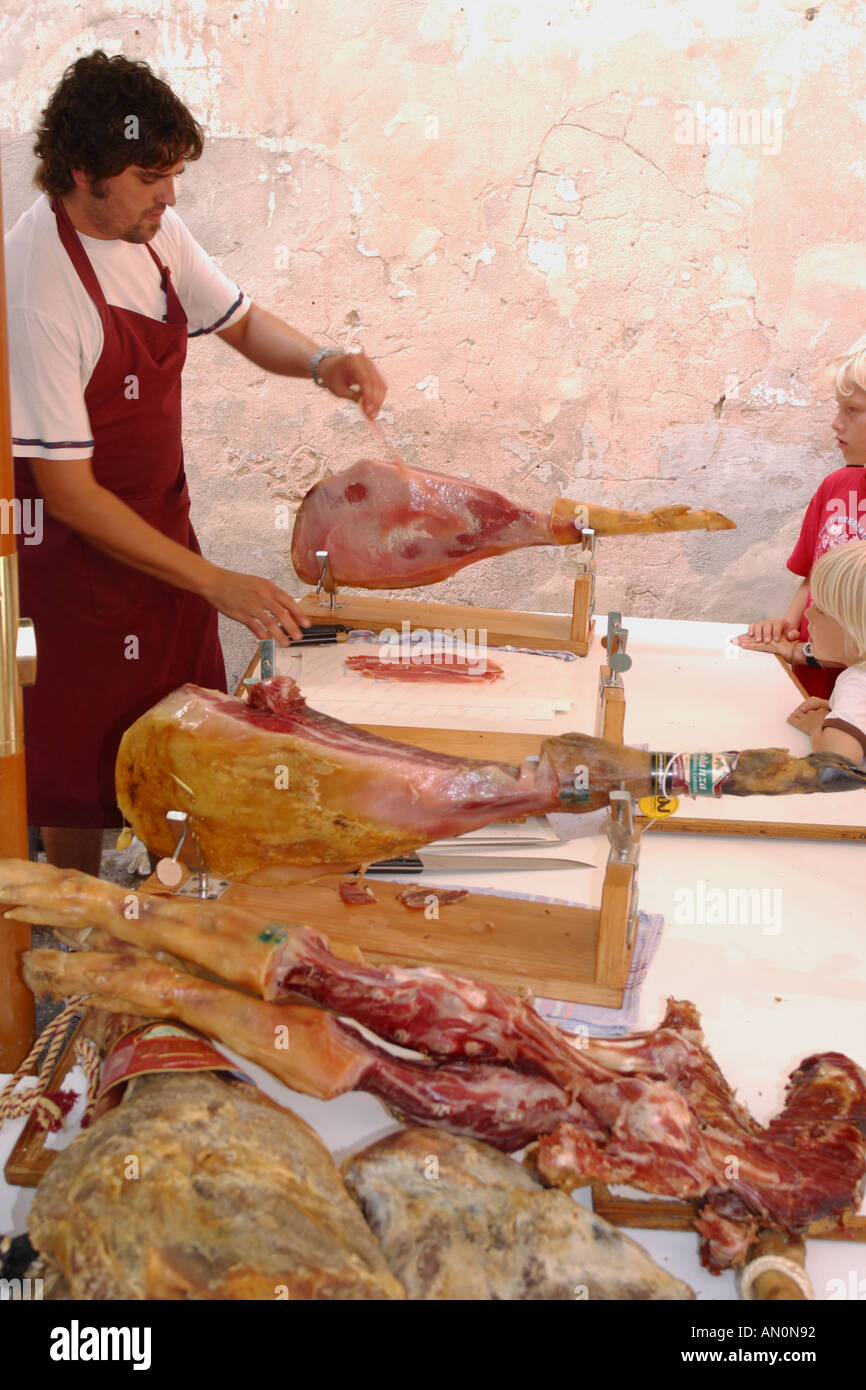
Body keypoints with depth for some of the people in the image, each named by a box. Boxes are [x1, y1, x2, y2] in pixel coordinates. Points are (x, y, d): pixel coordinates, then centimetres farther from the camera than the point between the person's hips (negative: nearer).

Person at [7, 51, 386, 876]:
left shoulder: (153, 230, -4)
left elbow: (239, 321, 12)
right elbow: (69, 493, -27)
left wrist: (320, 362, -11)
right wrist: (217, 584, -26)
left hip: (161, 523, 8)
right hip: (78, 553, -8)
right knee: (83, 775, 10)